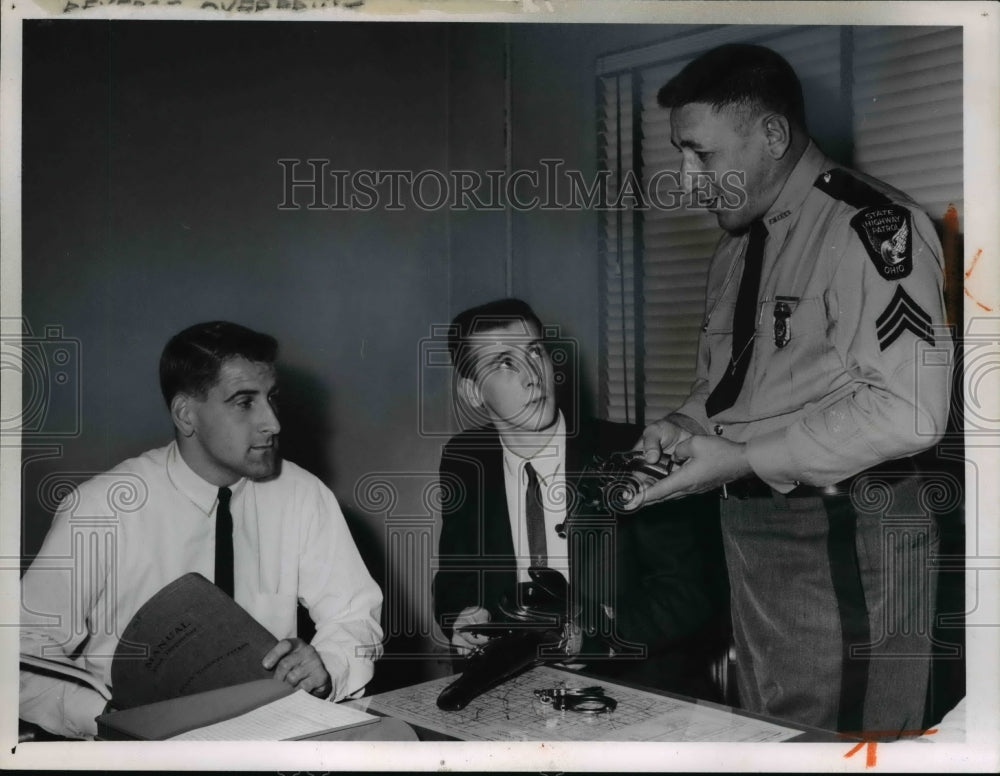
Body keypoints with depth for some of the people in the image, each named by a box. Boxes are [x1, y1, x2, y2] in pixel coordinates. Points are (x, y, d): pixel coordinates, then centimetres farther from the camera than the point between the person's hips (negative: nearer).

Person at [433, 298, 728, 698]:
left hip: (640, 682, -2)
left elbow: (690, 594, -8)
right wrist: (462, 617, -7)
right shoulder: (464, 462, 4)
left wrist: (589, 636, -21)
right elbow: (455, 576, 16)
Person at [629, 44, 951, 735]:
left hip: (846, 537, -8)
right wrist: (686, 423, 0)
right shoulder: (736, 246, 13)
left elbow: (906, 411, -22)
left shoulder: (872, 226, -14)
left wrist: (744, 460, -20)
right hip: (751, 525, 8)